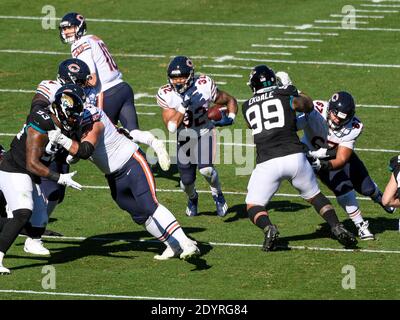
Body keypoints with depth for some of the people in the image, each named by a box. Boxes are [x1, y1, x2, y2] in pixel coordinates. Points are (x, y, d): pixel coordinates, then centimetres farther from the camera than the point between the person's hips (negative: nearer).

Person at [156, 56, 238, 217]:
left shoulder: (204, 86, -21)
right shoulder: (166, 95, -18)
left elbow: (230, 101, -5)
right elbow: (171, 127, -24)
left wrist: (230, 118, -24)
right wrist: (184, 106, -36)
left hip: (204, 133, -2)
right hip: (184, 137, 2)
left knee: (205, 169, -26)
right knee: (187, 181, 5)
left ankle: (217, 194, 5)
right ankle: (192, 198, 43)